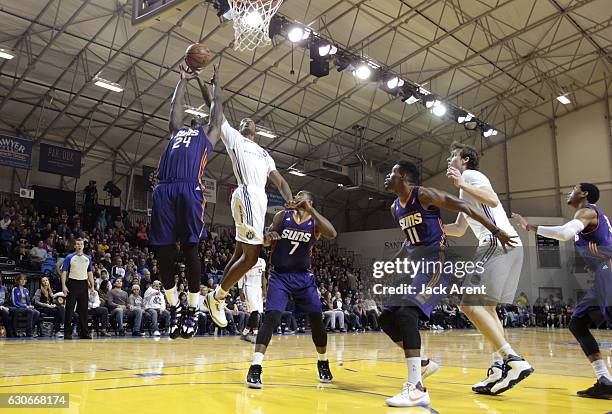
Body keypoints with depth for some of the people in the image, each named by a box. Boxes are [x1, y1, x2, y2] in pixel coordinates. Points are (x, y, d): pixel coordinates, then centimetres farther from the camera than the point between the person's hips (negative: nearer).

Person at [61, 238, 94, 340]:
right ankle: (67, 333, 5)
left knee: (84, 309, 6)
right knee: (69, 309, -2)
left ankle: (84, 333, 12)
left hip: (84, 284, 4)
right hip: (72, 283, -4)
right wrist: (64, 286, -13)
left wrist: (92, 285, 9)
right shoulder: (69, 257, -1)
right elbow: (64, 272, -4)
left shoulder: (88, 258, 11)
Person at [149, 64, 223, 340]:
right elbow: (176, 104, 42)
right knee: (163, 251, -1)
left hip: (190, 189, -4)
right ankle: (175, 308, 11)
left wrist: (215, 82, 48)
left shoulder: (208, 136, 26)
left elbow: (217, 107, 35)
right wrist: (184, 80, 51)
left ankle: (192, 310, 1)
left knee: (189, 248, -8)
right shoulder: (177, 131, 34)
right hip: (163, 189, 4)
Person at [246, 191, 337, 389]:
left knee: (317, 319, 2)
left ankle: (323, 363, 24)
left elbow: (332, 234, -21)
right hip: (280, 275, -1)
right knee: (272, 316, -18)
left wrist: (310, 210, -25)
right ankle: (255, 368, -18)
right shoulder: (282, 216, 1)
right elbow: (265, 240, 0)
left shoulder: (315, 222, -1)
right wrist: (268, 236, -25)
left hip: (303, 277, 2)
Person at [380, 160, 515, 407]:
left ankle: (416, 389, -25)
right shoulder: (395, 208, 14)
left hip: (436, 265, -9)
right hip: (415, 267, 9)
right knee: (387, 317, 3)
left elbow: (463, 207, -9)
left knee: (406, 313, -26)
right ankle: (421, 363, 19)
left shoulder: (424, 195, -11)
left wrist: (496, 231, -8)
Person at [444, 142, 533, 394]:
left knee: (470, 305, -15)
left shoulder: (470, 175, 2)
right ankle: (499, 369, 6)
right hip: (510, 245, 10)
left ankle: (514, 361, -21)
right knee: (486, 307, 12)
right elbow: (459, 230, 37)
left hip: (497, 242, -10)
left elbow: (492, 200, -17)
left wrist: (461, 184, -17)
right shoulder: (465, 191, 31)